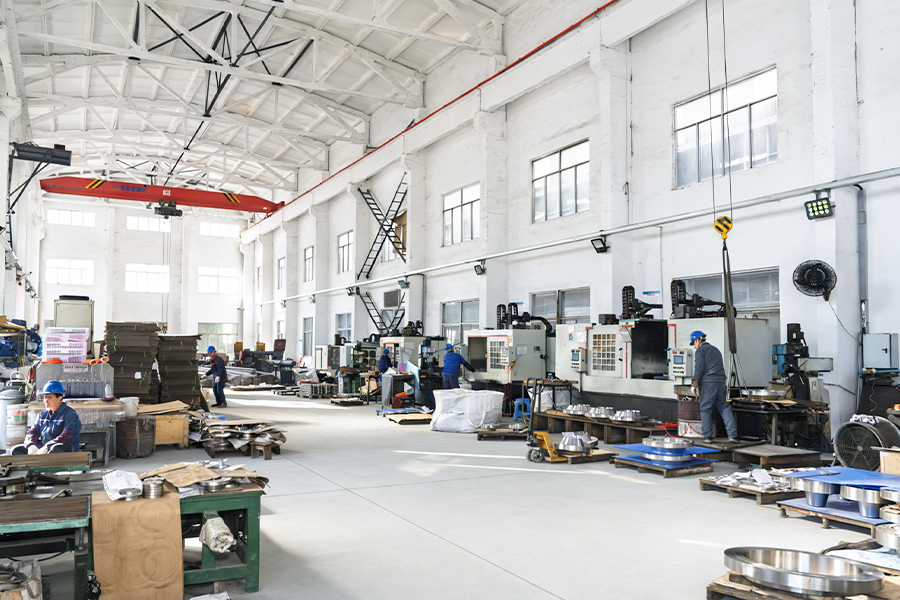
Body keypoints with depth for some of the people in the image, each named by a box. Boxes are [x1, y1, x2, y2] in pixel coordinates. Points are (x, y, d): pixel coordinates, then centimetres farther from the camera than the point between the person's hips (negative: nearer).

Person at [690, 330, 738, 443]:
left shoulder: (700, 350, 2)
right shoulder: (716, 349, 25)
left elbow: (699, 367, -11)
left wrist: (695, 381, -9)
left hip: (707, 383, -6)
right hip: (721, 382, 6)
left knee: (705, 410, 0)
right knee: (725, 408, 6)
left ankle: (707, 437, -1)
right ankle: (732, 435, -2)